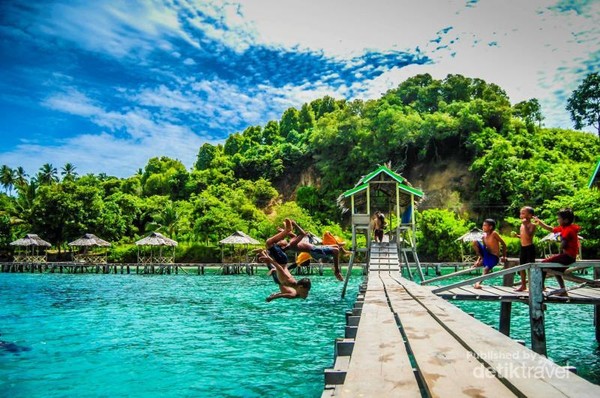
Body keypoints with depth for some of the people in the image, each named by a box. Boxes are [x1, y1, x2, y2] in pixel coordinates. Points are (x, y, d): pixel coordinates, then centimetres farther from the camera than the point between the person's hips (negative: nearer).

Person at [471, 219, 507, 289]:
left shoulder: (494, 234, -13)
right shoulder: (484, 236, 5)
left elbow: (503, 244, -9)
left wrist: (504, 256, -6)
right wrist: (478, 259, 2)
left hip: (494, 257, -6)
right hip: (486, 254, 6)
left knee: (486, 269, -30)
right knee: (475, 242, -9)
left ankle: (478, 283, -34)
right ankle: (481, 260, -1)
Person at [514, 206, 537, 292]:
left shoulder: (532, 225, -11)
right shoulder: (522, 225, 11)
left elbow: (529, 236, -26)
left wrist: (525, 225, -29)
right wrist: (517, 235, 4)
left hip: (529, 248, -8)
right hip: (523, 248, 8)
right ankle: (523, 285, 23)